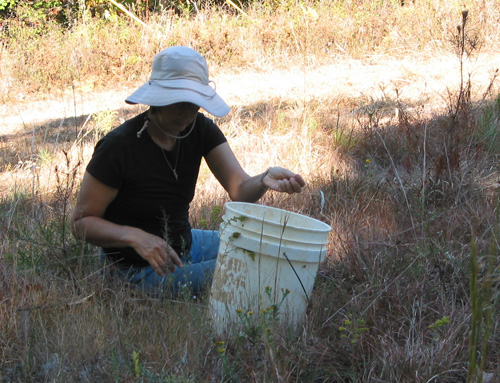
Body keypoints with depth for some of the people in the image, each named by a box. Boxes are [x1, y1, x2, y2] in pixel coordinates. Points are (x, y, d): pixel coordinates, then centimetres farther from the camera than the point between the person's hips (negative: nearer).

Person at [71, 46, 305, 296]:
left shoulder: (200, 130, -5)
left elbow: (240, 189, -16)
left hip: (185, 244, 7)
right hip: (142, 270, -7)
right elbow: (81, 221, -18)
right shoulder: (119, 146, -24)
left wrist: (265, 181, -40)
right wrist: (135, 237, -35)